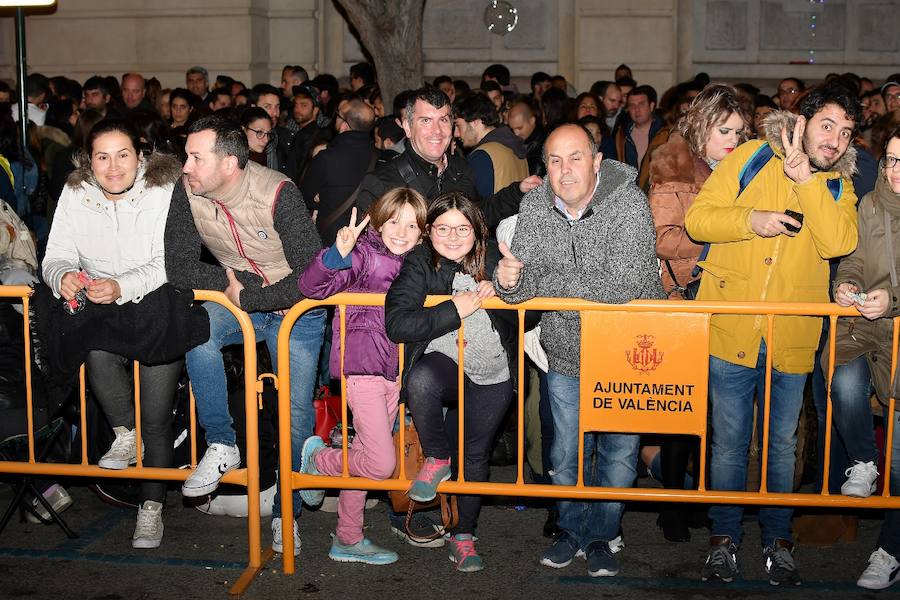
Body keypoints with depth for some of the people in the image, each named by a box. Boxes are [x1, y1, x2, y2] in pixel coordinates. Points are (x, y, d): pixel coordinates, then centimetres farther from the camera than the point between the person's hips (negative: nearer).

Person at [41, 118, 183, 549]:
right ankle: (125, 435, -9)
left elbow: (169, 266, -16)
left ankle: (152, 507, 6)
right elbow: (57, 255, 0)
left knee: (157, 419, -9)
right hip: (99, 312, 2)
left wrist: (122, 287, -33)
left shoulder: (165, 191, -9)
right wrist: (63, 276, -25)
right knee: (97, 349, -33)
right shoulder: (75, 195, 3)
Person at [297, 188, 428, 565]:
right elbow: (312, 286, -21)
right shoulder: (364, 255, -11)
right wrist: (337, 254, -40)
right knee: (381, 464, -12)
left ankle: (348, 540, 29)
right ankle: (318, 460, 15)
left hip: (393, 371, 7)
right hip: (362, 366, -7)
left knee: (364, 457, 16)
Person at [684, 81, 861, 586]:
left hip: (793, 336, 2)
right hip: (732, 329, -2)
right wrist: (752, 219, -19)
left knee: (783, 444, 15)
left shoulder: (838, 183, 7)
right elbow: (698, 219, -4)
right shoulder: (752, 157, 1)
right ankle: (724, 539, 23)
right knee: (729, 443, 7)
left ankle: (778, 540, 30)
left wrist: (806, 179, -18)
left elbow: (839, 242, -14)